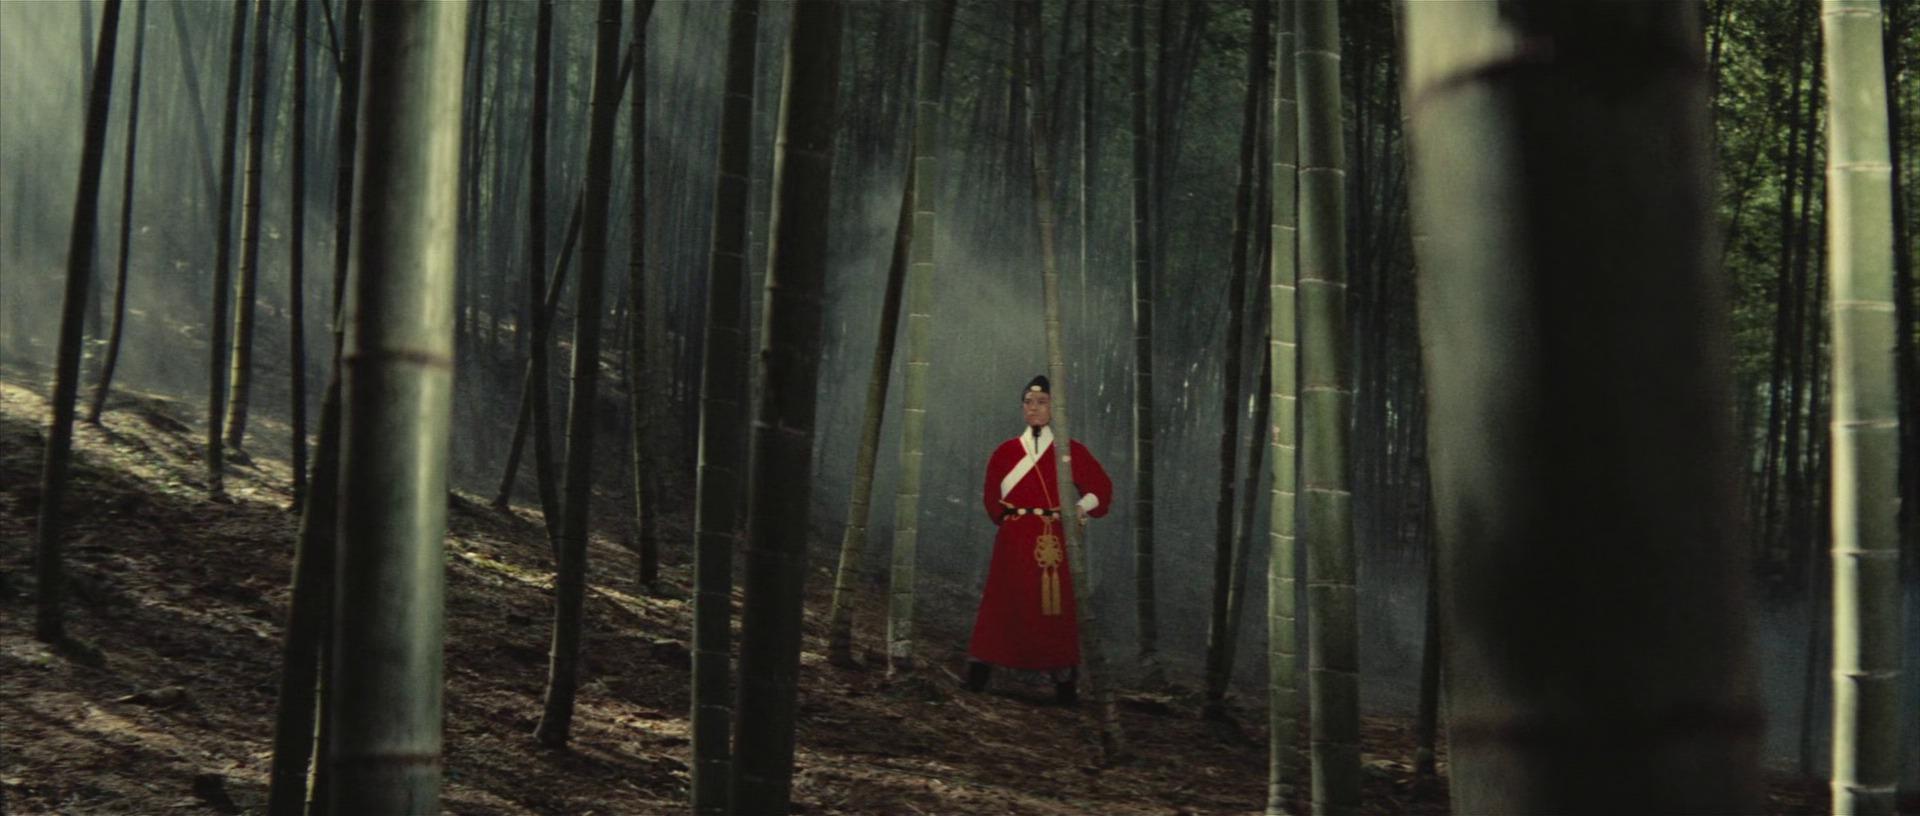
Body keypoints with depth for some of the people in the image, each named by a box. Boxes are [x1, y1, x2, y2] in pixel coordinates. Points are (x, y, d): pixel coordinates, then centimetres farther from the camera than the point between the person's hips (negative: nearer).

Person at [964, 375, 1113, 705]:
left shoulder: (1071, 451, 4)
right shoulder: (1005, 452, 9)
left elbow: (1101, 487, 7)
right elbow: (992, 499, 17)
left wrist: (1083, 507, -9)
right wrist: (1009, 518, 4)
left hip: (1052, 541, -1)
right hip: (1013, 541, 1)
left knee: (1054, 605, -3)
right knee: (1003, 603, -1)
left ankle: (1063, 677, 2)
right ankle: (979, 672, 2)